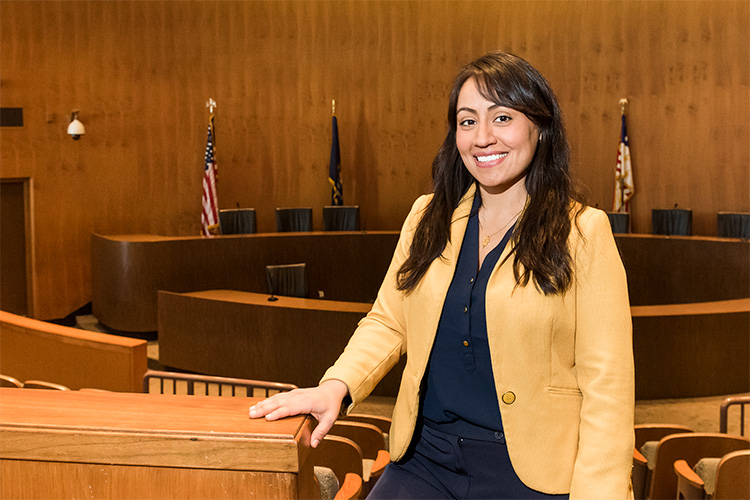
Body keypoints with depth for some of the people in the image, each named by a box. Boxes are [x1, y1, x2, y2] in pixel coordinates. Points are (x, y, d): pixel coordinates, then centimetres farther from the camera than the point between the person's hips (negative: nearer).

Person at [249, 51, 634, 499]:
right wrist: (337, 385, -7)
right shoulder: (428, 217, 10)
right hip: (426, 460, 3)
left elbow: (605, 382, -6)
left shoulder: (583, 233, -4)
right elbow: (387, 323, 12)